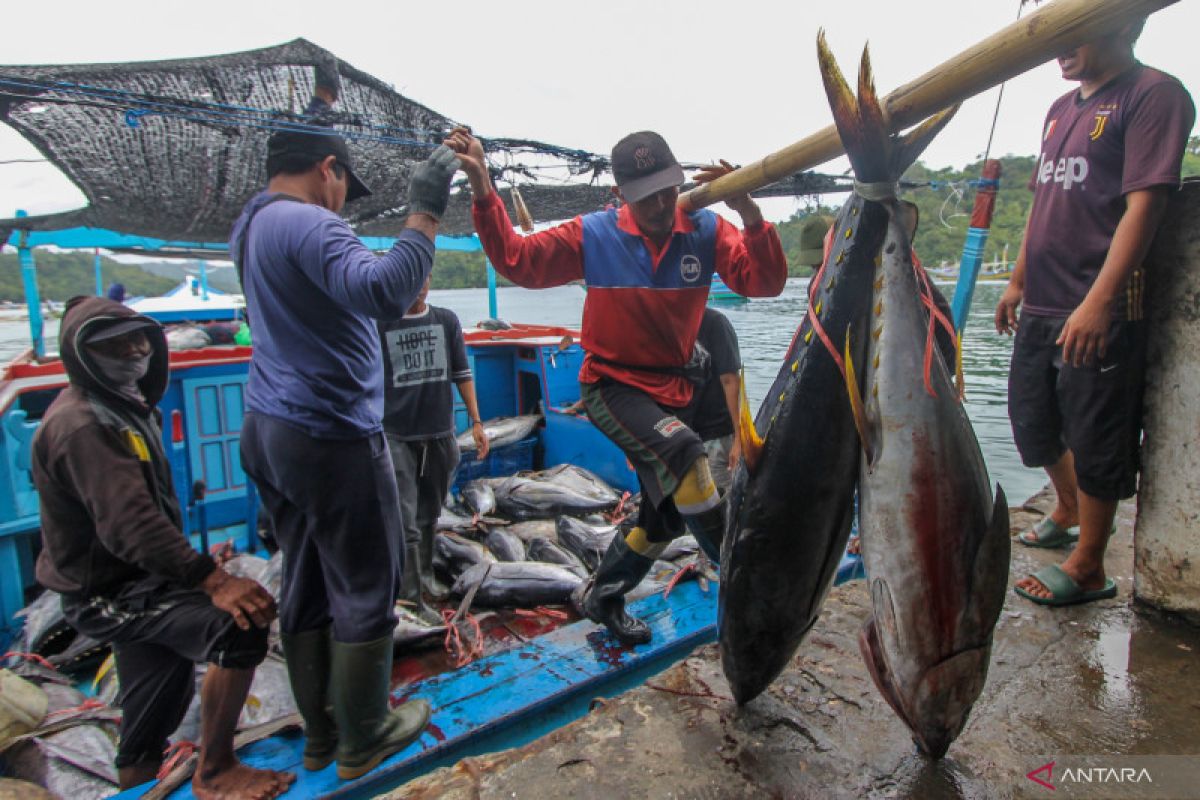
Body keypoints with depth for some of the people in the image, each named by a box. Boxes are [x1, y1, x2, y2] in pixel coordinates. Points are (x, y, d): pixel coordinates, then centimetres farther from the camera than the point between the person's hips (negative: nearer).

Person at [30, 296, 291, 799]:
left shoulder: (120, 407, 9)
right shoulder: (81, 426, -23)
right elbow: (130, 523, -36)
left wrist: (195, 567, 20)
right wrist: (212, 581, -43)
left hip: (133, 580, 10)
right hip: (106, 593, -10)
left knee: (162, 697, 24)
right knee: (240, 627, -28)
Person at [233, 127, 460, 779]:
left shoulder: (252, 224, 13)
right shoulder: (308, 224, -16)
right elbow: (381, 292, -32)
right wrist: (424, 213, -25)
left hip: (268, 431, 10)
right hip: (330, 437, -10)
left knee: (306, 587, 16)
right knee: (365, 591, 5)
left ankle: (319, 733, 29)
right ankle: (363, 739, 20)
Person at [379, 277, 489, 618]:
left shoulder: (447, 321, 6)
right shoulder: (379, 325, -2)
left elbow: (462, 374, 9)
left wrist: (476, 422, 5)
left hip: (440, 434, 3)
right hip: (396, 436, -3)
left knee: (429, 515, 16)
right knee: (405, 522, -8)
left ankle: (424, 575, 33)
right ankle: (412, 598, -2)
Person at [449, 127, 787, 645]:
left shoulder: (705, 232, -6)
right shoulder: (595, 235, -8)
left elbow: (764, 282, -19)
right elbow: (518, 260, -10)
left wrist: (750, 216, -36)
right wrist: (483, 189, -21)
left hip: (671, 392, 5)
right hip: (611, 386, -4)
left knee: (664, 517, 14)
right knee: (683, 451, -33)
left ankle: (600, 598, 38)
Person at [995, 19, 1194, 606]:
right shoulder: (1063, 107, 16)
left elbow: (1144, 204, -18)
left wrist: (1099, 300, -25)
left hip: (1100, 312, -8)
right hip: (1042, 306, 8)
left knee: (1095, 443, 2)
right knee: (1032, 422, 19)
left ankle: (1087, 570, 16)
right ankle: (1068, 510, 44)